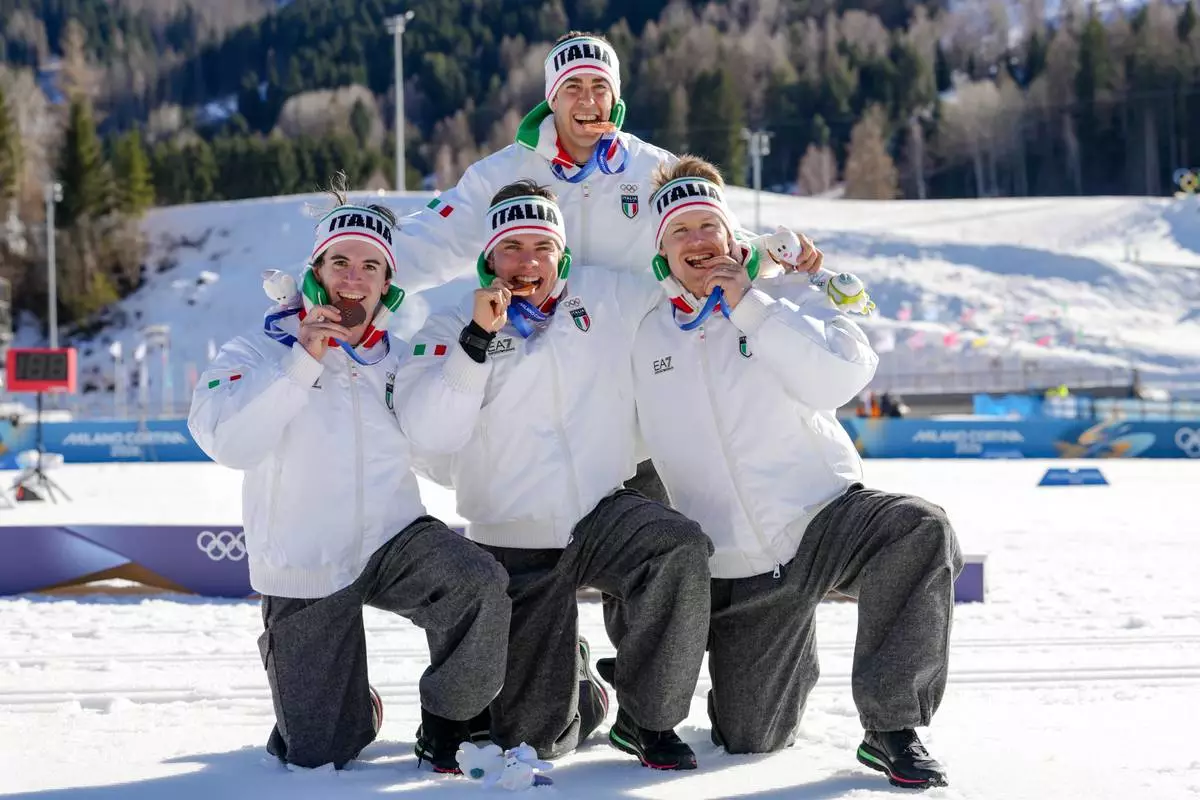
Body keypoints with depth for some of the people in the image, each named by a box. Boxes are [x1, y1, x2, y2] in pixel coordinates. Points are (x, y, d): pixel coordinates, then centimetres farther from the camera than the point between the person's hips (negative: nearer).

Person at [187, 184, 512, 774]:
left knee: (481, 584, -30)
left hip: (394, 541, 2)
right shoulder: (257, 354, -4)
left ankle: (445, 729, -7)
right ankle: (352, 710, 37)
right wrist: (304, 362, -23)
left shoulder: (396, 362, 8)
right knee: (320, 757, -1)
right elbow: (229, 443, -21)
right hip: (305, 574, -2)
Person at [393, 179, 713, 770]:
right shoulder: (454, 329, -2)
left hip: (603, 515, 1)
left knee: (682, 550, -34)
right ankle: (577, 683, 35)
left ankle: (646, 720, -12)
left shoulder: (609, 296, 4)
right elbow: (429, 434, -16)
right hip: (516, 548, -1)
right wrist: (478, 339, -22)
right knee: (534, 736, -5)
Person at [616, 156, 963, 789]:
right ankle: (794, 654, 37)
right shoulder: (647, 337, 7)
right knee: (747, 738, 1)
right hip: (738, 569, 3)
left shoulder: (786, 296, 0)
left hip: (827, 518, -2)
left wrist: (749, 308, -17)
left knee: (920, 529, -36)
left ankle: (890, 726, -22)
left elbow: (844, 377, -17)